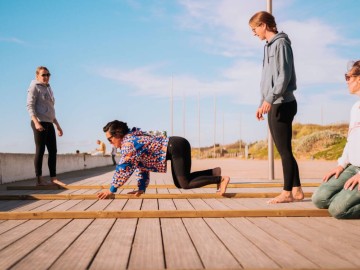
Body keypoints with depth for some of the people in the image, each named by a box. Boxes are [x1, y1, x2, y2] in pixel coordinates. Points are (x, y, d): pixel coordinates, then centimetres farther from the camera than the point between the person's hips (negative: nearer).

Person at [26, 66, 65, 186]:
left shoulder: (48, 88, 22)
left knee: (53, 150, 5)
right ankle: (39, 179, -2)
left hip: (49, 123, 8)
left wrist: (57, 125, 23)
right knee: (40, 150, -6)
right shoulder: (34, 87, -2)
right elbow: (30, 106, -12)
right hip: (39, 123, -8)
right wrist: (36, 122, -25)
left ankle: (53, 178, 8)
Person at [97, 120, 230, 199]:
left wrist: (111, 190, -9)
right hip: (176, 148, 10)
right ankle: (214, 172, 17)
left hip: (176, 147, -10)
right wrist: (141, 188, 17)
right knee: (179, 183, 15)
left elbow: (123, 168, -16)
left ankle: (220, 179, -7)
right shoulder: (133, 139, 17)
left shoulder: (128, 142, -12)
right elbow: (141, 165, 21)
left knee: (185, 184, -11)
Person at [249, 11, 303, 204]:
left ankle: (287, 193, -1)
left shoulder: (281, 43, -7)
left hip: (282, 104, -9)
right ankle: (296, 190, 13)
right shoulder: (270, 46, 19)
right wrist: (263, 104, 21)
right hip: (274, 105, 9)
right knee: (283, 150, 9)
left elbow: (284, 75, -16)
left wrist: (270, 99, -22)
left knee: (284, 150, -6)